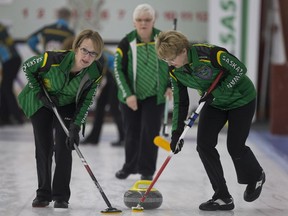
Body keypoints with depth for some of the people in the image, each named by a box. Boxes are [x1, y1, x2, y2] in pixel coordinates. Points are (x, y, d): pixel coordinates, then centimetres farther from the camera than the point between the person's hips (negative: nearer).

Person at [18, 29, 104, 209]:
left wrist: (76, 127, -18)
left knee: (63, 149, -9)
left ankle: (61, 196, 1)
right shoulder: (54, 58, -35)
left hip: (67, 106, 1)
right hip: (40, 103, -1)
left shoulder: (95, 72, -26)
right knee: (44, 148, -2)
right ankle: (43, 194, 11)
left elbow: (86, 101, -12)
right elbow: (27, 67, -16)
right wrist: (40, 93, -17)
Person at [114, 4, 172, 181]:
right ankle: (130, 166, 28)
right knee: (132, 132, 9)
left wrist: (171, 85, -1)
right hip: (131, 97, 0)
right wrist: (128, 94, -15)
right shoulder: (126, 43, -11)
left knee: (150, 133, -5)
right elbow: (119, 70, -7)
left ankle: (147, 171, 5)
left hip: (155, 96, 0)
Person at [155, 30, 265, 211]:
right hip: (214, 102, 6)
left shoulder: (210, 54, -34)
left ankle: (256, 177, 30)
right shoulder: (175, 71, -13)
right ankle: (223, 197, -2)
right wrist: (176, 132, -11)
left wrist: (216, 92, -28)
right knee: (204, 144, -9)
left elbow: (240, 69, -25)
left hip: (241, 98, -6)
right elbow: (180, 102, -4)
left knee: (235, 147, -5)